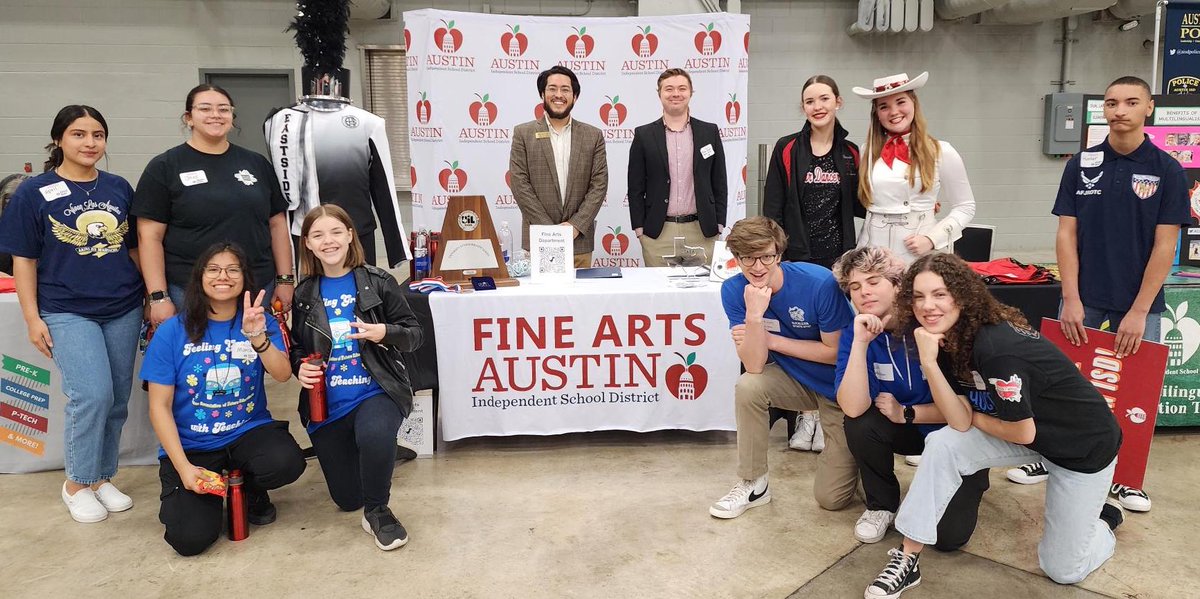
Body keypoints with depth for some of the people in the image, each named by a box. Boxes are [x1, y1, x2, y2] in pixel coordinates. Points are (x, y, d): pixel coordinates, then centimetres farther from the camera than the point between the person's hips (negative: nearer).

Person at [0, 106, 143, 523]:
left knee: (117, 399, 7)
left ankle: (102, 477, 26)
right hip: (67, 312, -4)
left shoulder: (120, 188, 8)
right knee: (92, 394, -15)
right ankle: (76, 484, 7)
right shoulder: (34, 193, -1)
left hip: (123, 309, 4)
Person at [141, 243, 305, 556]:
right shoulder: (172, 331, -6)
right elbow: (160, 406, -5)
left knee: (288, 462, -32)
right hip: (191, 447, -1)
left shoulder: (261, 322, 0)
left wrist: (257, 336, -32)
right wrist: (183, 467, -13)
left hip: (249, 433, 1)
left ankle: (251, 491, 6)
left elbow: (283, 375, -15)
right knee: (191, 538, -19)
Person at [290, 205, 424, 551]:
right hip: (326, 404, 4)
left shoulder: (378, 282, -4)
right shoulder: (304, 295, 5)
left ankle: (377, 511, -11)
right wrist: (299, 368, -4)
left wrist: (385, 333, -22)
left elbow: (415, 334, -2)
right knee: (347, 499, 8)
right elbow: (297, 348, 17)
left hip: (376, 392, -3)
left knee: (374, 436, -40)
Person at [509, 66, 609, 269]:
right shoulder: (523, 134, 3)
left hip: (580, 240, 1)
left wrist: (575, 225, -10)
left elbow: (599, 185, 2)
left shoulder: (593, 136, 7)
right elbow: (520, 185, -3)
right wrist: (549, 229, -10)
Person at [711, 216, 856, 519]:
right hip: (795, 379, 3)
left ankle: (841, 451, 28)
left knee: (831, 498, -7)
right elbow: (754, 366, -22)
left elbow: (837, 352, -17)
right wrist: (754, 315, -39)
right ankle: (753, 485, -9)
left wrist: (771, 340, -20)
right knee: (748, 387, -30)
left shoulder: (819, 283, -27)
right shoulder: (734, 290, -16)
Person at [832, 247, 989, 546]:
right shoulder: (855, 331, -15)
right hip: (909, 430, 3)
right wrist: (860, 342, -37)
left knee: (948, 536, -14)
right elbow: (853, 408, -30)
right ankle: (882, 504, -1)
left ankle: (971, 481, 20)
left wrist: (905, 413, -17)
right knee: (860, 424, -29)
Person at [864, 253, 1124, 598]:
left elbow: (1022, 432, -27)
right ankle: (907, 560, -11)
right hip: (1028, 430, 6)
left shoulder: (998, 347, -34)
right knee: (941, 445, -19)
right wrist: (928, 362, -28)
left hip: (1086, 444, -6)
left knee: (1063, 570, 1)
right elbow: (959, 423, -18)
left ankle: (1102, 517, 33)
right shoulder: (949, 340, -11)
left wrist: (973, 417, -10)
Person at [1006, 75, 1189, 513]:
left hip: (1139, 303, -1)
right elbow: (1067, 234, -1)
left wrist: (1138, 311, -11)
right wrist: (1071, 299, -8)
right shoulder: (1080, 165, 1)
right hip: (1083, 299, 1)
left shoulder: (1167, 170, -3)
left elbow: (1164, 246, -6)